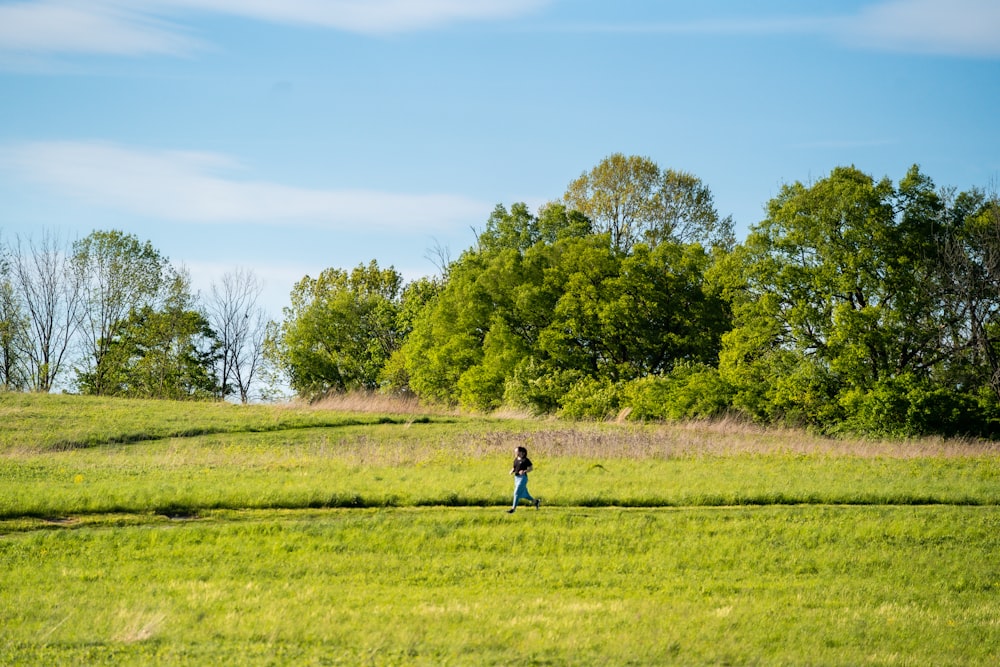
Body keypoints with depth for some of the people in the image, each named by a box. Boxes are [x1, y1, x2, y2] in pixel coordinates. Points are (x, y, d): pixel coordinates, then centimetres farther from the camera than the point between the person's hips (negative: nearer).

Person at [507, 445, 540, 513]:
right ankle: (535, 501, 34)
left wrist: (524, 471, -23)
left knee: (517, 493, -12)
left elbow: (531, 468, -8)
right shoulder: (516, 459, 10)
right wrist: (512, 471, -4)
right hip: (516, 478, 8)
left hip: (523, 478, -8)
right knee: (523, 494, 15)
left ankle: (513, 508, -8)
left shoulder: (526, 460, -10)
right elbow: (514, 468, 18)